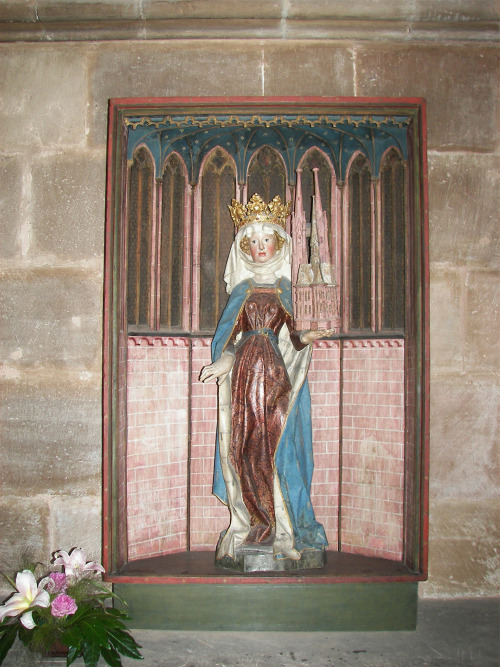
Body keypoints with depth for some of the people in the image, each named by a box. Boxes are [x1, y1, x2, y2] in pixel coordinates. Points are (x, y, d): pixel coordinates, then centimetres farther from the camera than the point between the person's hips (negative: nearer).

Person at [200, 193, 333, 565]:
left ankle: (282, 529, 4)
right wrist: (224, 361, -11)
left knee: (276, 446, -5)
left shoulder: (283, 288, 13)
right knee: (244, 447, -4)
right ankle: (249, 525, 6)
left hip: (276, 372, 0)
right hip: (244, 371, 1)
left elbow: (289, 334, 11)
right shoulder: (242, 290, 13)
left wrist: (304, 338, -9)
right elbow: (228, 335, 7)